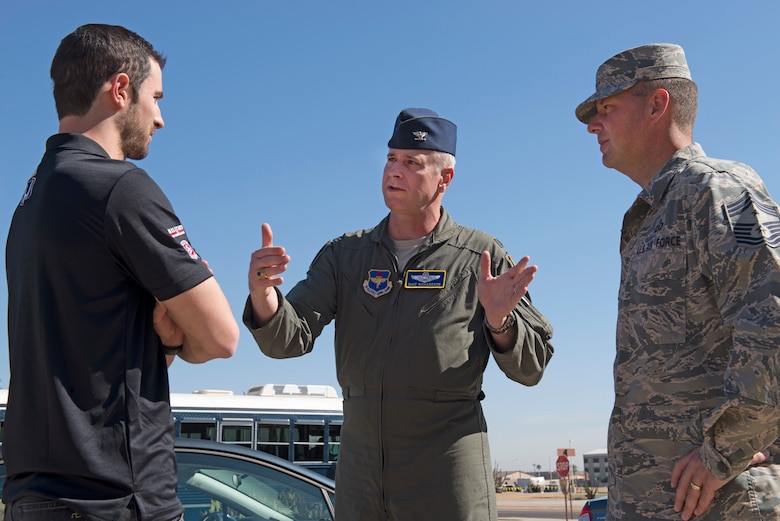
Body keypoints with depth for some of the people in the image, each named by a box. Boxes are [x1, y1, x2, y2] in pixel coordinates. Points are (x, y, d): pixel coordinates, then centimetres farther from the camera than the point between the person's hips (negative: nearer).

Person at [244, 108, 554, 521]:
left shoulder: (481, 257, -1)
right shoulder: (343, 255, 7)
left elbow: (530, 367, 0)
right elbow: (289, 338, -4)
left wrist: (498, 320, -20)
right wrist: (263, 295, -25)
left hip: (447, 465, -3)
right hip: (359, 460, 3)